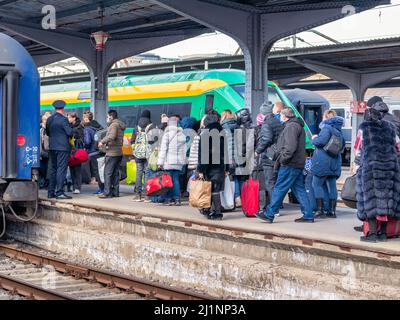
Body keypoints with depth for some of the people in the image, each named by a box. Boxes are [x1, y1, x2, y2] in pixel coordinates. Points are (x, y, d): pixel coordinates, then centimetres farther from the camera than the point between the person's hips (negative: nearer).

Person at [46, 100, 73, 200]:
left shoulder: (49, 119, 7)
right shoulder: (63, 119, -14)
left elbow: (47, 132, 16)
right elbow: (70, 132, -15)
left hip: (52, 147, 7)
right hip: (63, 147, -7)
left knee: (53, 169, 13)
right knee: (61, 169, -5)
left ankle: (51, 192, 15)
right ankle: (59, 192, -8)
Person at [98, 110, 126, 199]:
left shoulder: (114, 125, -11)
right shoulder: (120, 125, 19)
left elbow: (112, 136, -27)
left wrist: (102, 142, -18)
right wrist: (106, 143, 18)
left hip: (112, 153, -9)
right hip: (119, 152, 9)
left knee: (108, 172, -6)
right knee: (115, 173, 11)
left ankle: (107, 193, -8)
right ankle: (115, 192, 13)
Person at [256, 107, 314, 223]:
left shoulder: (291, 126, -10)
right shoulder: (298, 126, 23)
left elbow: (291, 146, -22)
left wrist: (283, 158, -15)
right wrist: (281, 158, 19)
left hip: (290, 165, -10)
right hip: (298, 164, 10)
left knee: (279, 189, -5)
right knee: (299, 190, 9)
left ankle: (269, 214, -2)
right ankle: (308, 215, 8)